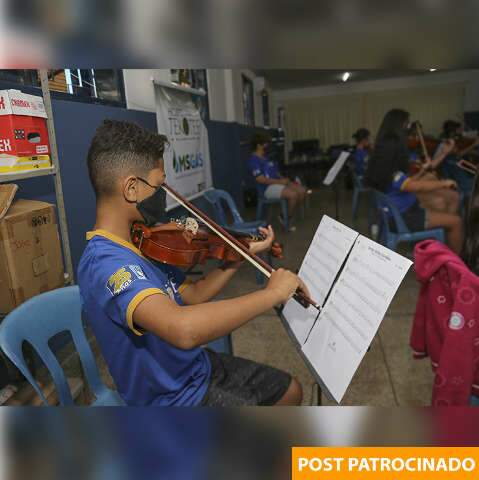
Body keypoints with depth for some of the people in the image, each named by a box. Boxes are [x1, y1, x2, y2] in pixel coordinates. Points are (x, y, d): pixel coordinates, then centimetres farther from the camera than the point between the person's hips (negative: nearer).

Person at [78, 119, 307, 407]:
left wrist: (244, 252, 5)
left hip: (198, 367, 8)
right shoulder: (105, 262, -31)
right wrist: (272, 292, -35)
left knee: (290, 391, 20)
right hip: (175, 396, -8)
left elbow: (193, 296, 9)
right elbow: (184, 329, -47)